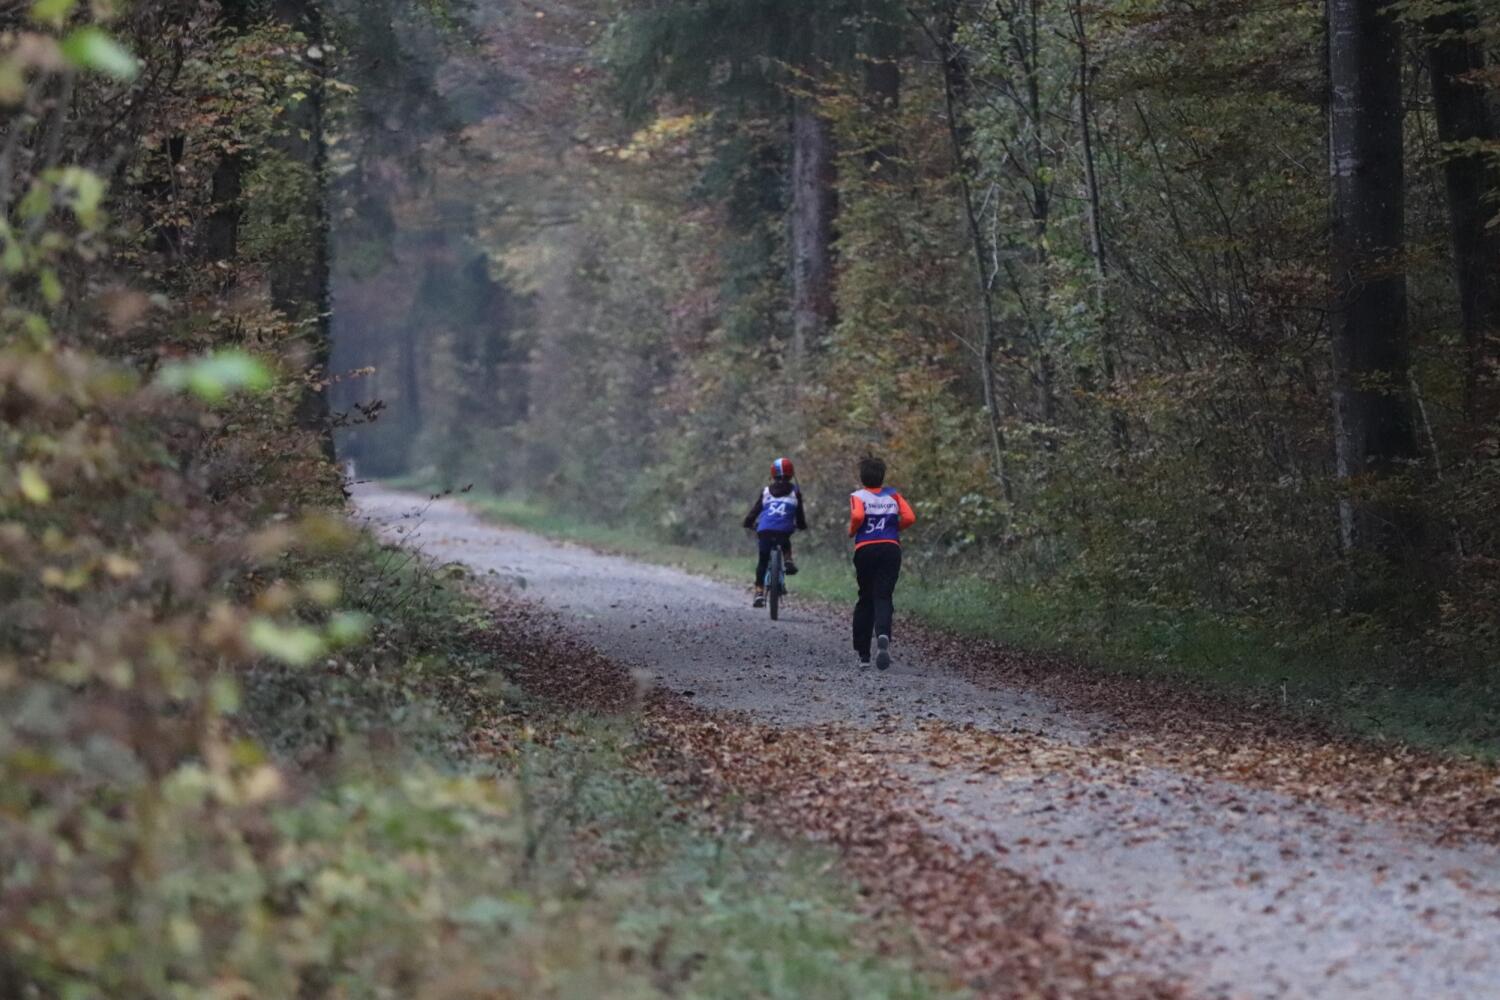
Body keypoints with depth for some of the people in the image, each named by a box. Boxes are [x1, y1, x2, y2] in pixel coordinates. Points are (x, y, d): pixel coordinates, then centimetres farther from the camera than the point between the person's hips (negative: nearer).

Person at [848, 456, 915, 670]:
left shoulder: (858, 496, 3)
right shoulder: (893, 495, 11)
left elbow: (857, 516, -17)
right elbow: (909, 518, -2)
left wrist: (851, 531, 2)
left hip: (865, 550, -1)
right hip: (891, 548, 1)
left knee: (865, 599, 11)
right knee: (883, 597, -3)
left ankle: (863, 654, 12)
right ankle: (883, 635, -36)